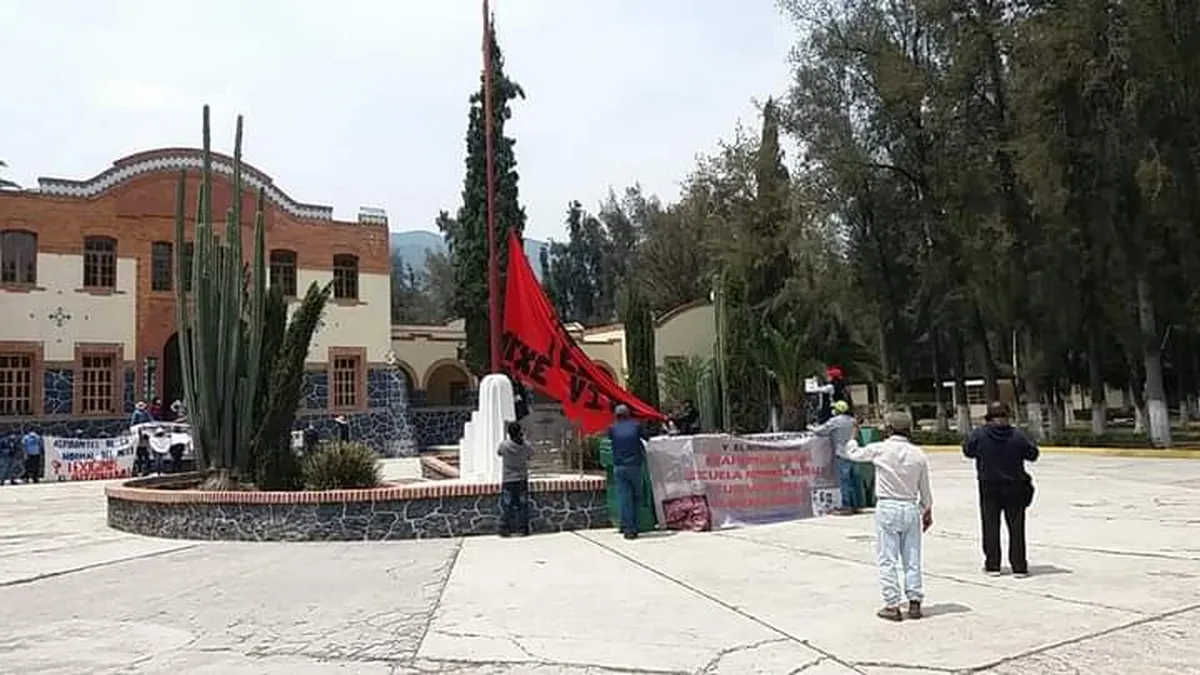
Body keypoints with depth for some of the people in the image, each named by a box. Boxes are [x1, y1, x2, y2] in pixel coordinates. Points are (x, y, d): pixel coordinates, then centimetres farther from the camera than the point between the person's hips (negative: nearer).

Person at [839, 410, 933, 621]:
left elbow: (853, 453, 10)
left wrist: (854, 434, 27)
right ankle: (915, 603, 15)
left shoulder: (879, 449, -9)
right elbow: (925, 490, 7)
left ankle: (892, 606, 3)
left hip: (887, 508, -3)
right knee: (912, 559, 11)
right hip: (911, 509, 3)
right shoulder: (918, 454, 0)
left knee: (888, 560, 2)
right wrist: (927, 512, 20)